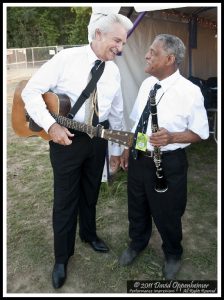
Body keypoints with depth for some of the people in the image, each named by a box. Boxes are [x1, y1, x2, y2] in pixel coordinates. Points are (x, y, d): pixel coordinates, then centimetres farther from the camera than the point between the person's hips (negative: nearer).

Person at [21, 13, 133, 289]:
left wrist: (116, 149, 13)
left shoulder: (114, 71, 5)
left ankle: (88, 234, 47)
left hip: (98, 137, 5)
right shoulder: (67, 58, -12)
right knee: (65, 198, 6)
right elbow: (31, 91, -13)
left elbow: (116, 112, 12)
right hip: (66, 137, -4)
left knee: (91, 192, 20)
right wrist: (51, 125, -24)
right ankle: (62, 257, 27)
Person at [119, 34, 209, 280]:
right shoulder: (146, 83, 5)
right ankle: (137, 242, 52)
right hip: (138, 157, 6)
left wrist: (171, 137, -27)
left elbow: (201, 133, -11)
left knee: (166, 213, 13)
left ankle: (173, 255, 42)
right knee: (137, 207, 23)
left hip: (168, 163, -6)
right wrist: (128, 148, 13)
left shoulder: (190, 91, -16)